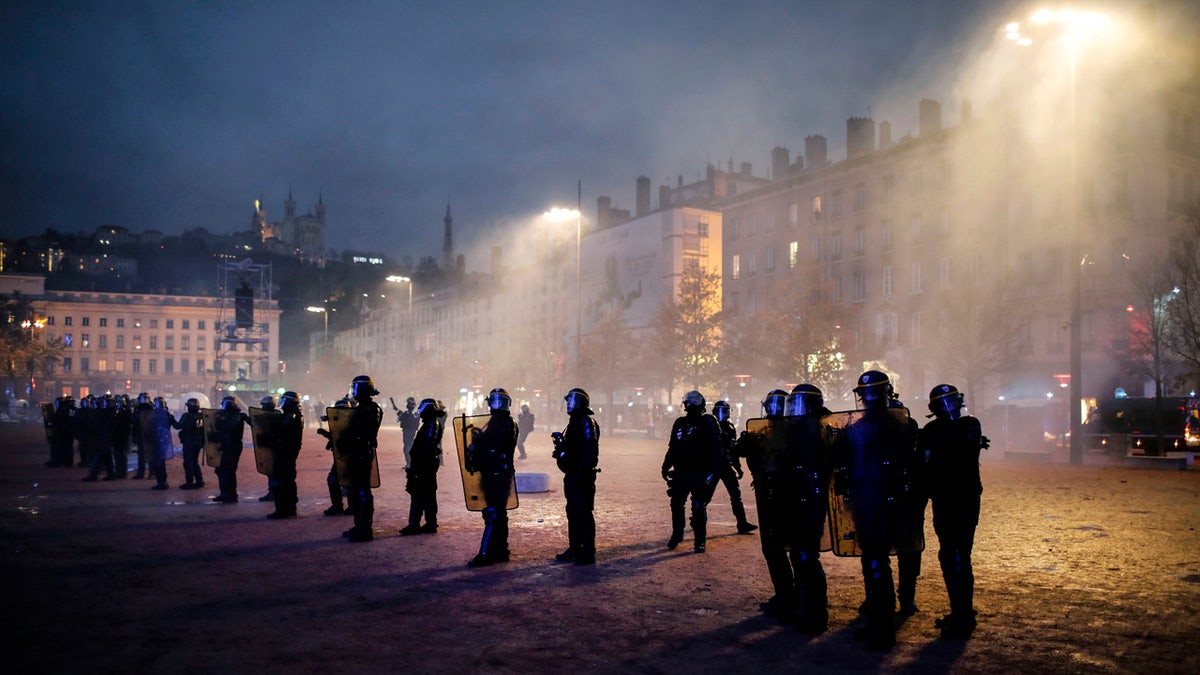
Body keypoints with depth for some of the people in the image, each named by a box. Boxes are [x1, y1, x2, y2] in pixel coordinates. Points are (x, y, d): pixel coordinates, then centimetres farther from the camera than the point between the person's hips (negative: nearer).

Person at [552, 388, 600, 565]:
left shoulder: (587, 423, -14)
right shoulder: (574, 422, 18)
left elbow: (590, 451, -23)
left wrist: (583, 473, -26)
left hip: (582, 477, -10)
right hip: (572, 476, 10)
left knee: (584, 514, -6)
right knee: (572, 512, 15)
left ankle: (588, 553, -1)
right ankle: (574, 549, 24)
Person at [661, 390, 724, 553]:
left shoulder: (708, 423, -4)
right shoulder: (680, 423, 12)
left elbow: (715, 448, -9)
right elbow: (672, 447, 19)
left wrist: (712, 471, -16)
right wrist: (666, 466, 13)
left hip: (700, 472, -5)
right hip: (680, 471, 5)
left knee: (699, 507, -3)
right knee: (676, 504, 8)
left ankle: (700, 541, 6)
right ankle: (676, 534, 24)